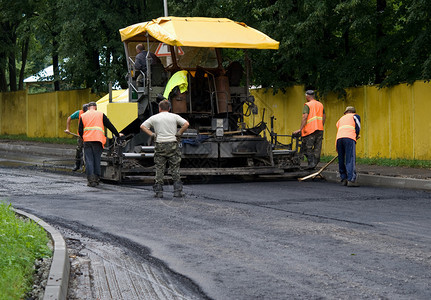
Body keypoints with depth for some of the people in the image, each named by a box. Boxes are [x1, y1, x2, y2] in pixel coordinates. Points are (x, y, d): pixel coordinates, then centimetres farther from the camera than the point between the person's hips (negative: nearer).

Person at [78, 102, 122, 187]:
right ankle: (96, 179, 10)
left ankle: (91, 180, -10)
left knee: (89, 160, 0)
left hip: (87, 141, 0)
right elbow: (110, 126, 10)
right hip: (98, 140, 0)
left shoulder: (83, 116, 14)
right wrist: (117, 135, 20)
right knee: (97, 160, 9)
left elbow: (80, 131, 10)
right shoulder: (100, 114, 10)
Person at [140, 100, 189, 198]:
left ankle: (158, 191, 1)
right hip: (173, 144, 0)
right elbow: (186, 124, -5)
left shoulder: (154, 118, 7)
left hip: (160, 145, 0)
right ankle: (177, 191, 1)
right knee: (175, 169, 5)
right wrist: (179, 134, 3)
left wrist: (152, 134, 5)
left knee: (159, 169, 4)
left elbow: (142, 126, 6)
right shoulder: (174, 116, 5)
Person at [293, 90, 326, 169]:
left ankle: (311, 162, -12)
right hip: (320, 130, 6)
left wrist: (300, 129, -17)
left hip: (310, 130, -6)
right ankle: (315, 162, 6)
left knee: (307, 148, -1)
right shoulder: (320, 105, 15)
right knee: (317, 148, 7)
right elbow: (324, 117, 17)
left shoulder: (307, 105, -6)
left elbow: (305, 117, -16)